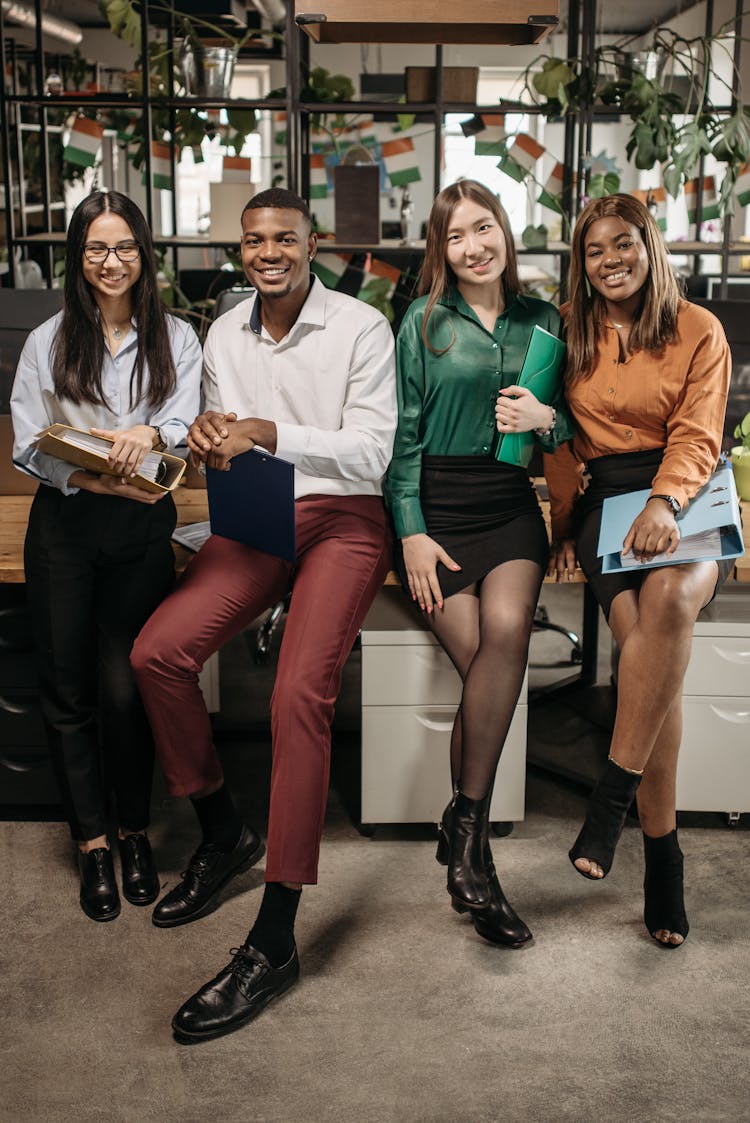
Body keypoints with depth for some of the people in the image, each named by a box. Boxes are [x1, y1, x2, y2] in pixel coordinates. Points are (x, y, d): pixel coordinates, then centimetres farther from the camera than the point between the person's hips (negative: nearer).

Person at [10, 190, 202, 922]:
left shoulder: (175, 339, 7)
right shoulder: (47, 342, 6)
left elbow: (183, 427, -4)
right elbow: (26, 446, -1)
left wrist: (146, 435, -27)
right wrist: (95, 476, -17)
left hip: (142, 526, -1)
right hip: (63, 525, 1)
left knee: (125, 688, -2)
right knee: (67, 688, 3)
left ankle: (134, 833, 18)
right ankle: (92, 842, 16)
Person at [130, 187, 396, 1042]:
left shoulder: (362, 329, -4)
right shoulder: (223, 335, 13)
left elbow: (370, 452, -10)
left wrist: (267, 431, -21)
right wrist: (207, 440, -8)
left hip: (343, 521, -5)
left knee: (299, 693, -25)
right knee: (157, 652, -19)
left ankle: (274, 940, -20)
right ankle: (220, 832, 6)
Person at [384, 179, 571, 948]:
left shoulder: (541, 320, 14)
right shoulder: (423, 321, 7)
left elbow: (572, 421, 19)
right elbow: (401, 434, 3)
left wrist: (547, 418, -5)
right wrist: (411, 532, -7)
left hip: (513, 504, 2)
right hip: (438, 503, -2)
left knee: (507, 629, -27)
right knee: (486, 662, -19)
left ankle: (463, 829, -15)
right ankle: (472, 851, -7)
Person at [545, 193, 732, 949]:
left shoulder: (699, 331, 7)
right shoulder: (570, 335, 15)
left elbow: (697, 435, -3)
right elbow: (560, 440, 18)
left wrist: (665, 504, -20)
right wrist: (564, 524, 11)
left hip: (684, 496, -2)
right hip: (607, 498, 2)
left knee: (669, 598, -35)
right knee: (639, 630, -21)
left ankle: (611, 797, -27)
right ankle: (661, 851, -15)